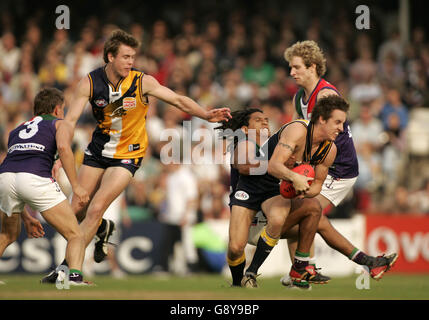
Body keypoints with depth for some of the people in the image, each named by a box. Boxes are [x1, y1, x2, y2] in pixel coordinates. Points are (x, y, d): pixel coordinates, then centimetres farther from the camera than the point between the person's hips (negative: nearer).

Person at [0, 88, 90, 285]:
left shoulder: (17, 131, 38)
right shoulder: (60, 124, 22)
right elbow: (63, 147, -3)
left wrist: (25, 217, 40)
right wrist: (76, 186, -5)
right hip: (35, 178, -5)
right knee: (76, 236, 3)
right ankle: (74, 276, -21)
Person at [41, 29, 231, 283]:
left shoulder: (142, 82, -14)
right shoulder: (90, 83, -10)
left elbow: (179, 100, -9)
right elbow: (71, 120, -12)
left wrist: (206, 115, -24)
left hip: (127, 155, -3)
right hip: (98, 150, 4)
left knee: (96, 209, -17)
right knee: (77, 209, 5)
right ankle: (104, 229, 41)